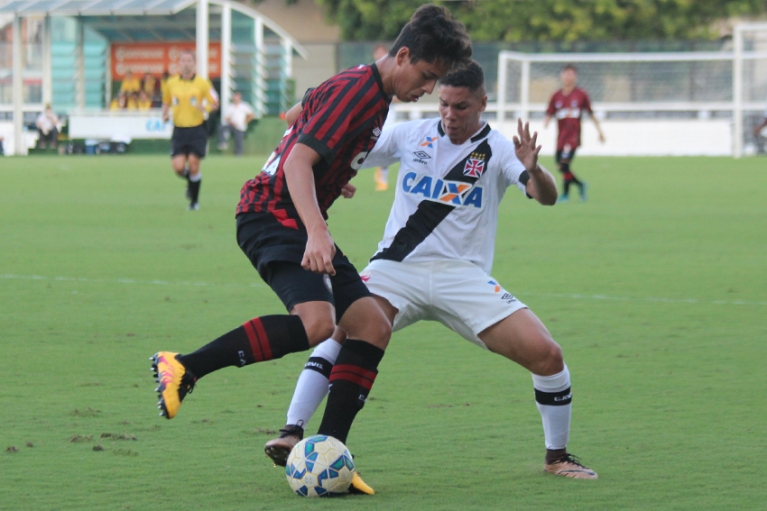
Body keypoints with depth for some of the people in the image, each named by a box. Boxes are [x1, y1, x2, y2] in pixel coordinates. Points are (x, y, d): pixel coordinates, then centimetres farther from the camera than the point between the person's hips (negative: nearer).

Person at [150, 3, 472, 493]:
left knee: (373, 326, 1)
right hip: (272, 213, -11)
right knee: (316, 321, -31)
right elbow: (299, 158, -25)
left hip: (298, 220, 11)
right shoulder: (357, 90, -15)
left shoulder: (375, 94, 16)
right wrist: (316, 232, -36)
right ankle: (183, 368, -23)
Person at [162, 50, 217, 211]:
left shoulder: (202, 83, -2)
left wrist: (205, 108, -21)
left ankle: (194, 200, 9)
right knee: (178, 167, -9)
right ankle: (190, 182, 27)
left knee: (193, 164, -9)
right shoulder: (171, 83, 6)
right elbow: (166, 102, 19)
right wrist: (165, 114, -1)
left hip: (197, 129, -2)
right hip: (179, 130, 2)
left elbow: (213, 104, 0)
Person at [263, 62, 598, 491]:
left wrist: (534, 171, -37)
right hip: (398, 267, 0)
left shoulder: (498, 150, 0)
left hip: (463, 275, 0)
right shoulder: (411, 135, 6)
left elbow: (547, 197, -15)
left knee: (546, 354, -12)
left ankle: (557, 456, 10)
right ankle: (293, 433, -31)